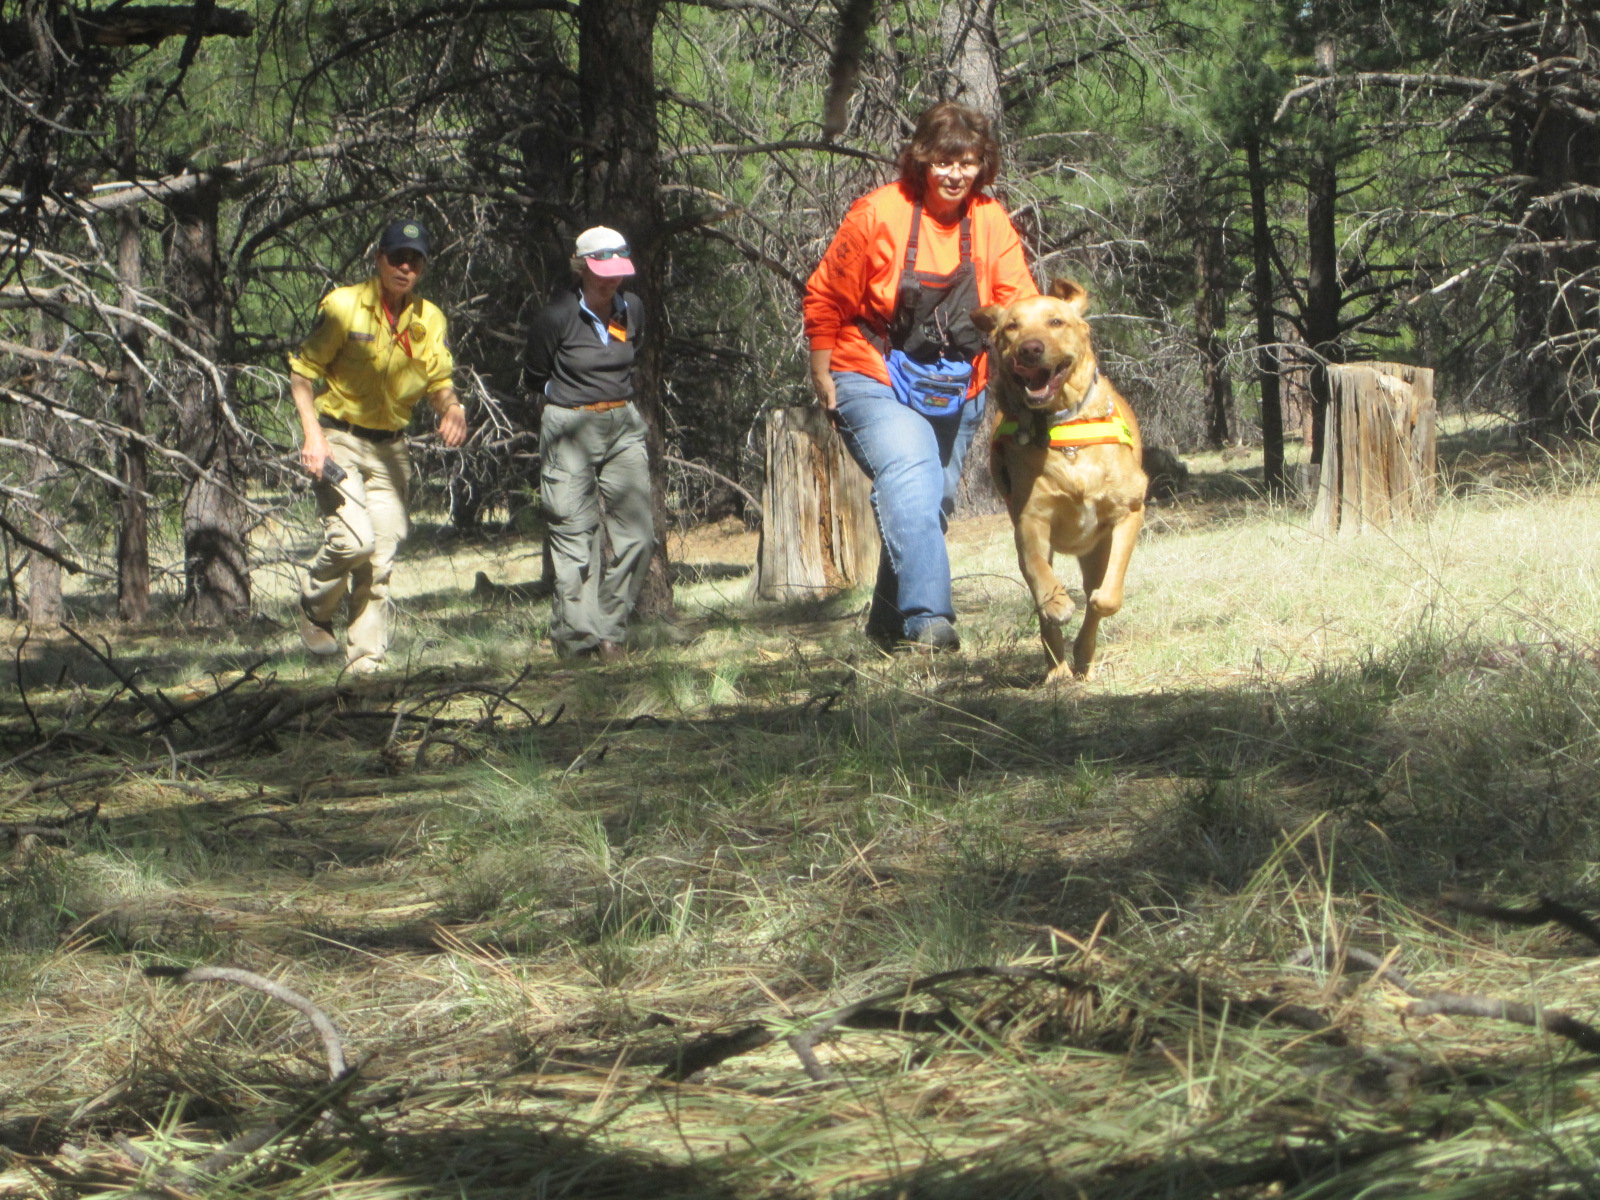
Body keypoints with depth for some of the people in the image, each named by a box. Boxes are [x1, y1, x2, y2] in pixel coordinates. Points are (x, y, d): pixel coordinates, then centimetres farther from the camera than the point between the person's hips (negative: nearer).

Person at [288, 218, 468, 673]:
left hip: (390, 448, 5)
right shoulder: (343, 306, -9)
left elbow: (438, 382, 13)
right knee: (354, 538, -20)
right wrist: (313, 435, -18)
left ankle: (367, 659, 9)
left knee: (381, 558, 2)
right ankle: (315, 609, 8)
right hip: (339, 442, -5)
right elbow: (302, 371, -7)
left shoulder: (430, 320, 6)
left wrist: (451, 407, -12)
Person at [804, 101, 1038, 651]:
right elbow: (826, 297, -3)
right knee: (909, 479, -26)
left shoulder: (991, 222, -2)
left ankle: (888, 623, 29)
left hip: (956, 392, 5)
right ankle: (928, 619, -38)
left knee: (935, 500, 11)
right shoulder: (877, 213, -11)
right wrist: (822, 375, -3)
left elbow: (1018, 301, -7)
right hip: (876, 383, -5)